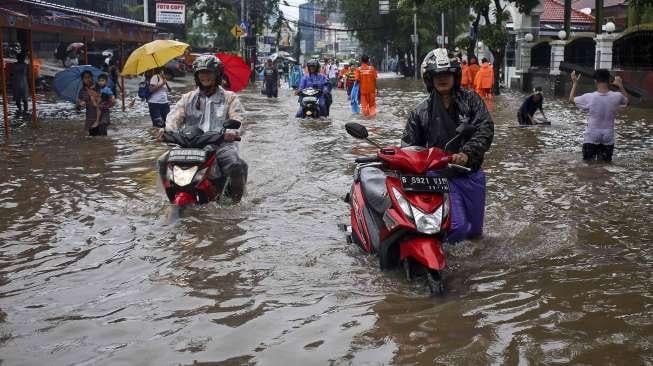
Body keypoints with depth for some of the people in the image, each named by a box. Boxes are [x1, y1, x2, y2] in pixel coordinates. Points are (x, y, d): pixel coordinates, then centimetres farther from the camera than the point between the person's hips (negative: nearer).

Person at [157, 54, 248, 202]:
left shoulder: (229, 97, 14)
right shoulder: (188, 98, 22)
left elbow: (236, 117, -2)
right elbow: (175, 116, 6)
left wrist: (232, 130, -27)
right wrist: (167, 129, -18)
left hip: (221, 142, -3)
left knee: (237, 166, -31)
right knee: (163, 162, -15)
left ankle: (235, 199, -10)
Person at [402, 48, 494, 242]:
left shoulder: (470, 99, 1)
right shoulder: (421, 111, 1)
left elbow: (485, 129, -11)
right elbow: (409, 146, 6)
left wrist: (467, 154, -26)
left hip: (471, 172, 3)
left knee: (474, 230, 16)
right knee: (458, 228, -20)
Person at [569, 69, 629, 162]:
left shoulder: (589, 97, -17)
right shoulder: (616, 97, -11)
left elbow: (571, 99, 3)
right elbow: (626, 100, 14)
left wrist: (575, 83, 12)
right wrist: (620, 86, 21)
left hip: (591, 137, -1)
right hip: (608, 137, 1)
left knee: (588, 159, 14)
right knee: (606, 161, 14)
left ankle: (592, 156, -12)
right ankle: (603, 157, -13)